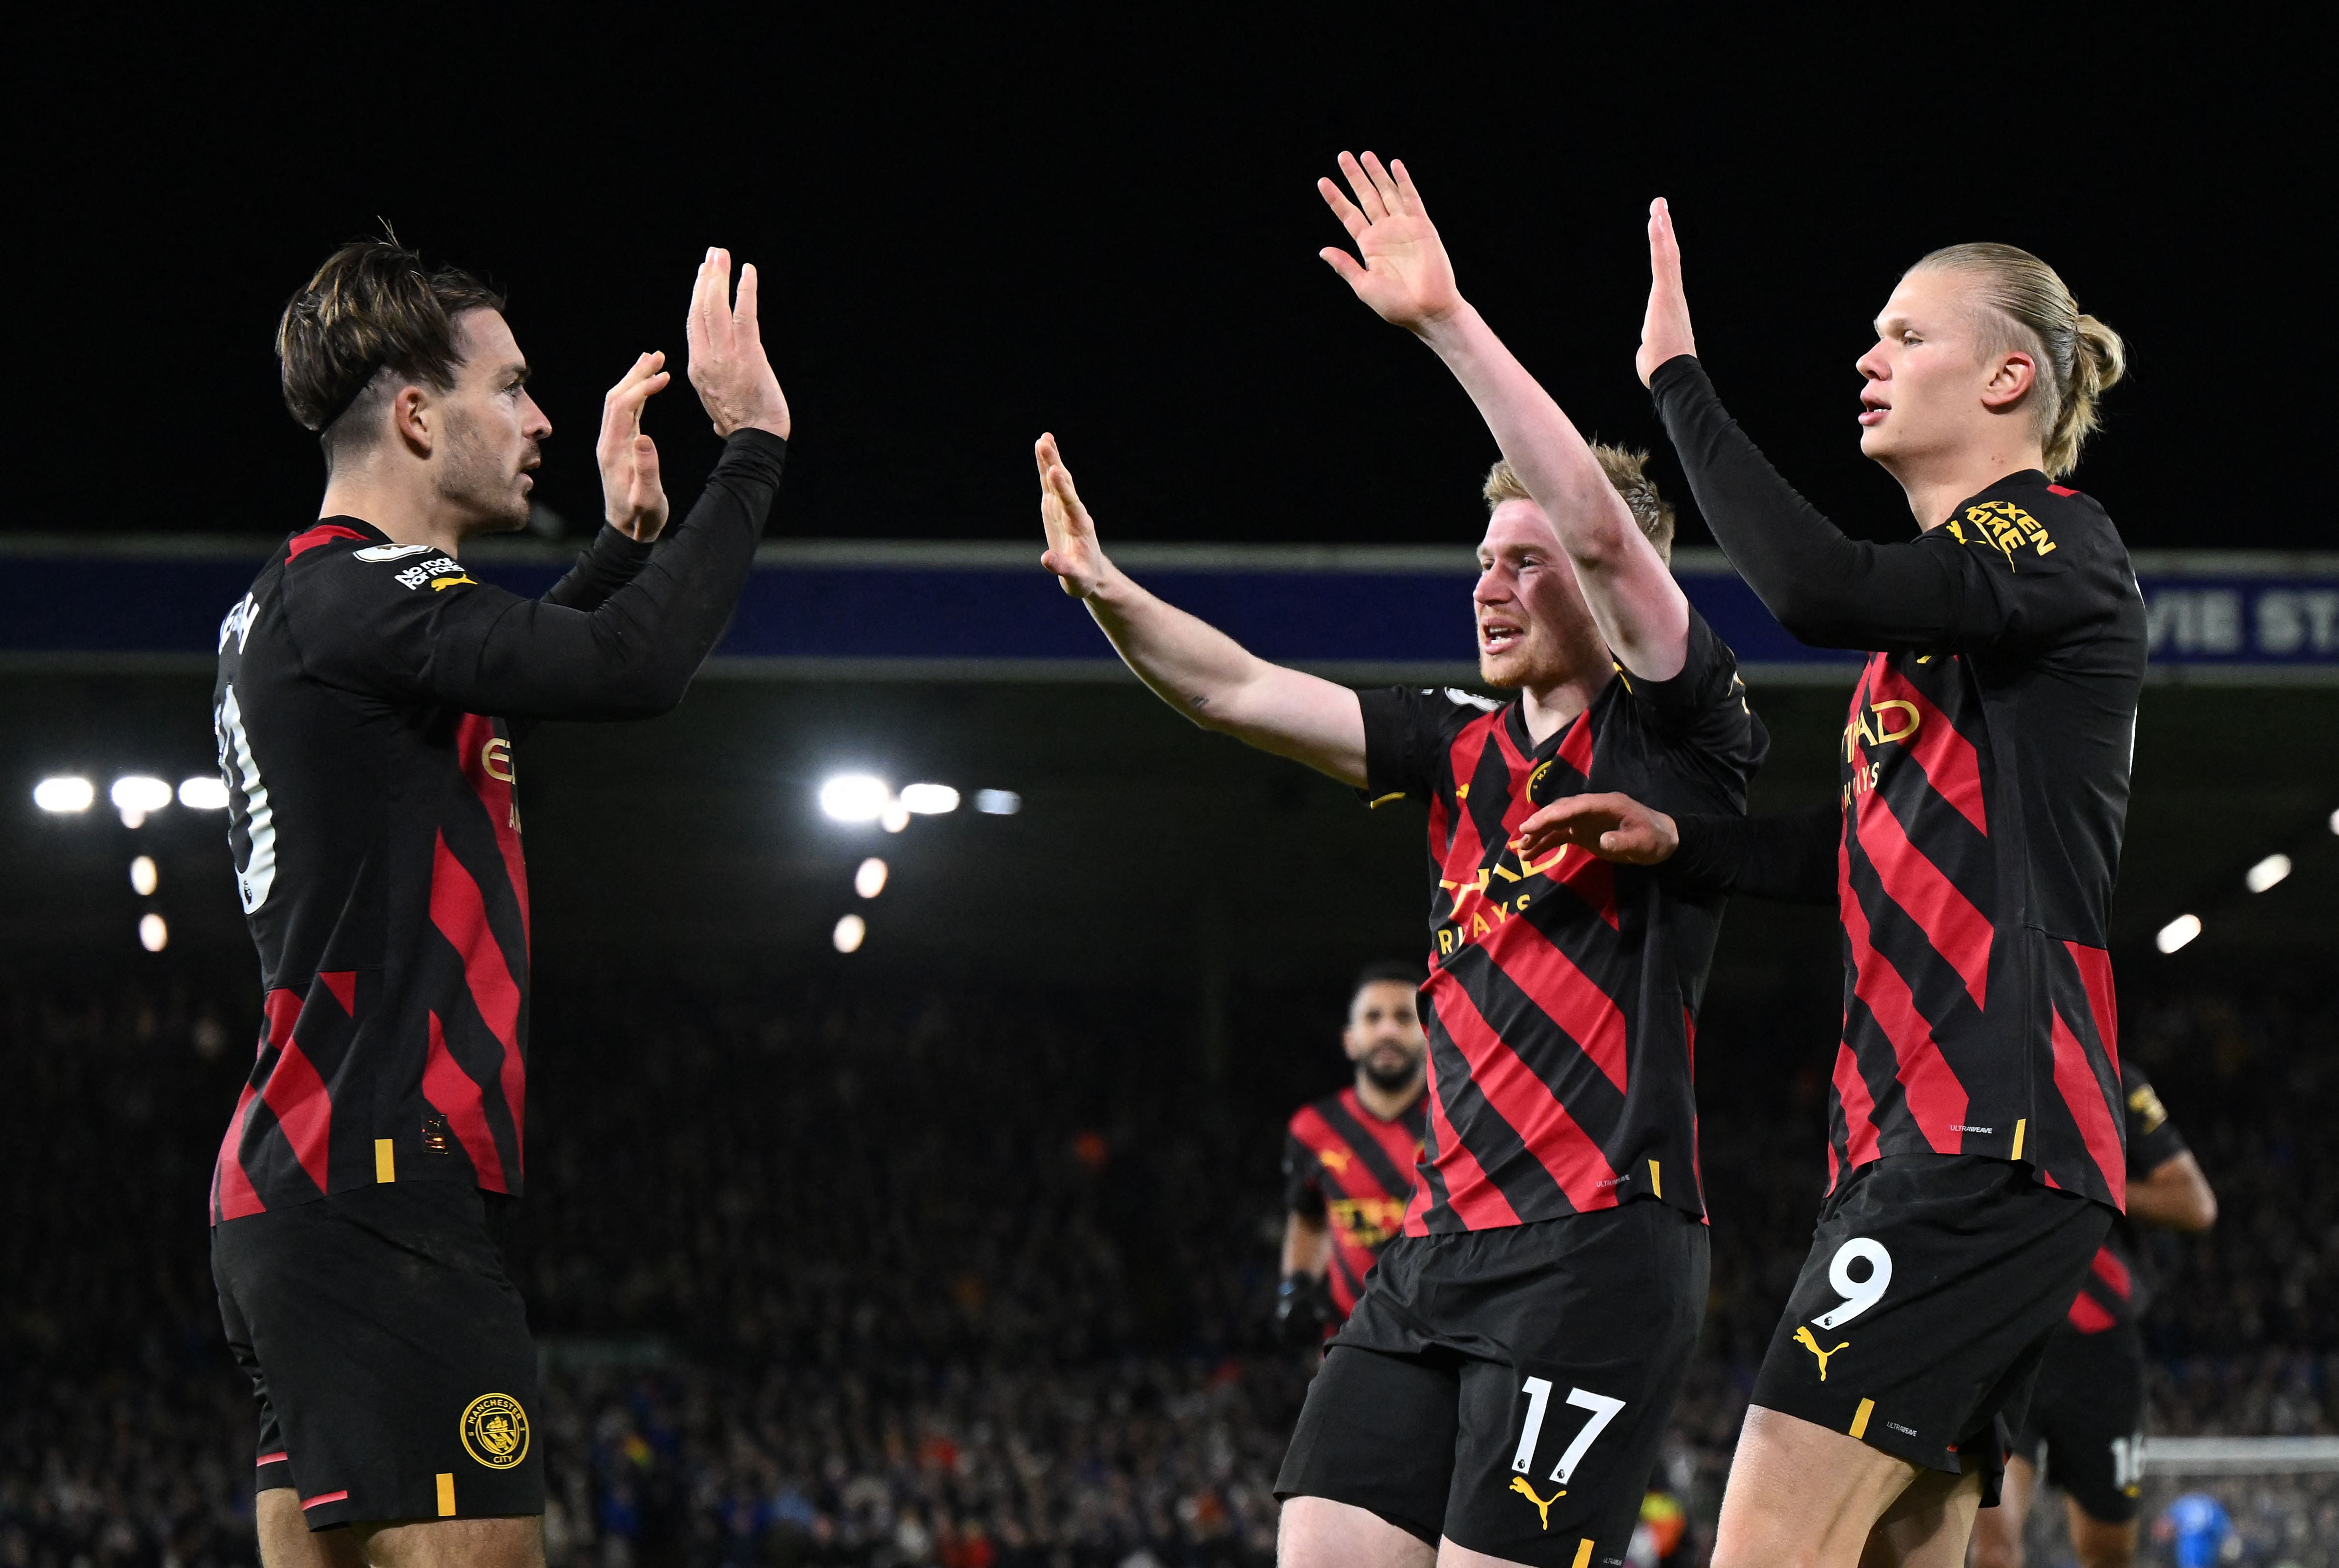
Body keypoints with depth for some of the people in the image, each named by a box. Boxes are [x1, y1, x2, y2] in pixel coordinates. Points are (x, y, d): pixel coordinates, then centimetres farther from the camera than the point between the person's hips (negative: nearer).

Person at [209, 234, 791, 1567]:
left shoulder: (290, 608, 19)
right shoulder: (354, 595, -12)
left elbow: (508, 679, 38)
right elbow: (630, 666, -25)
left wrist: (625, 536, 30)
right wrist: (754, 447, -15)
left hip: (298, 1197, 10)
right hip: (385, 1207, -10)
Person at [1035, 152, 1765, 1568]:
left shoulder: (1677, 734, -3)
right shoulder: (1465, 747, 17)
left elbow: (1603, 526, -17)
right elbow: (1241, 695, 16)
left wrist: (1450, 322, -22)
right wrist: (1107, 591, -1)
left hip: (1597, 1248, -7)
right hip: (1440, 1244, 7)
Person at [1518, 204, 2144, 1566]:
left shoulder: (2059, 541, -6)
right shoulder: (1953, 578, 24)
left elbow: (1818, 588, -24)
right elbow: (1864, 851, 29)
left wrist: (1678, 376, -15)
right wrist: (1677, 840, 13)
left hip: (1994, 1132, -10)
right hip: (1911, 1137, 10)